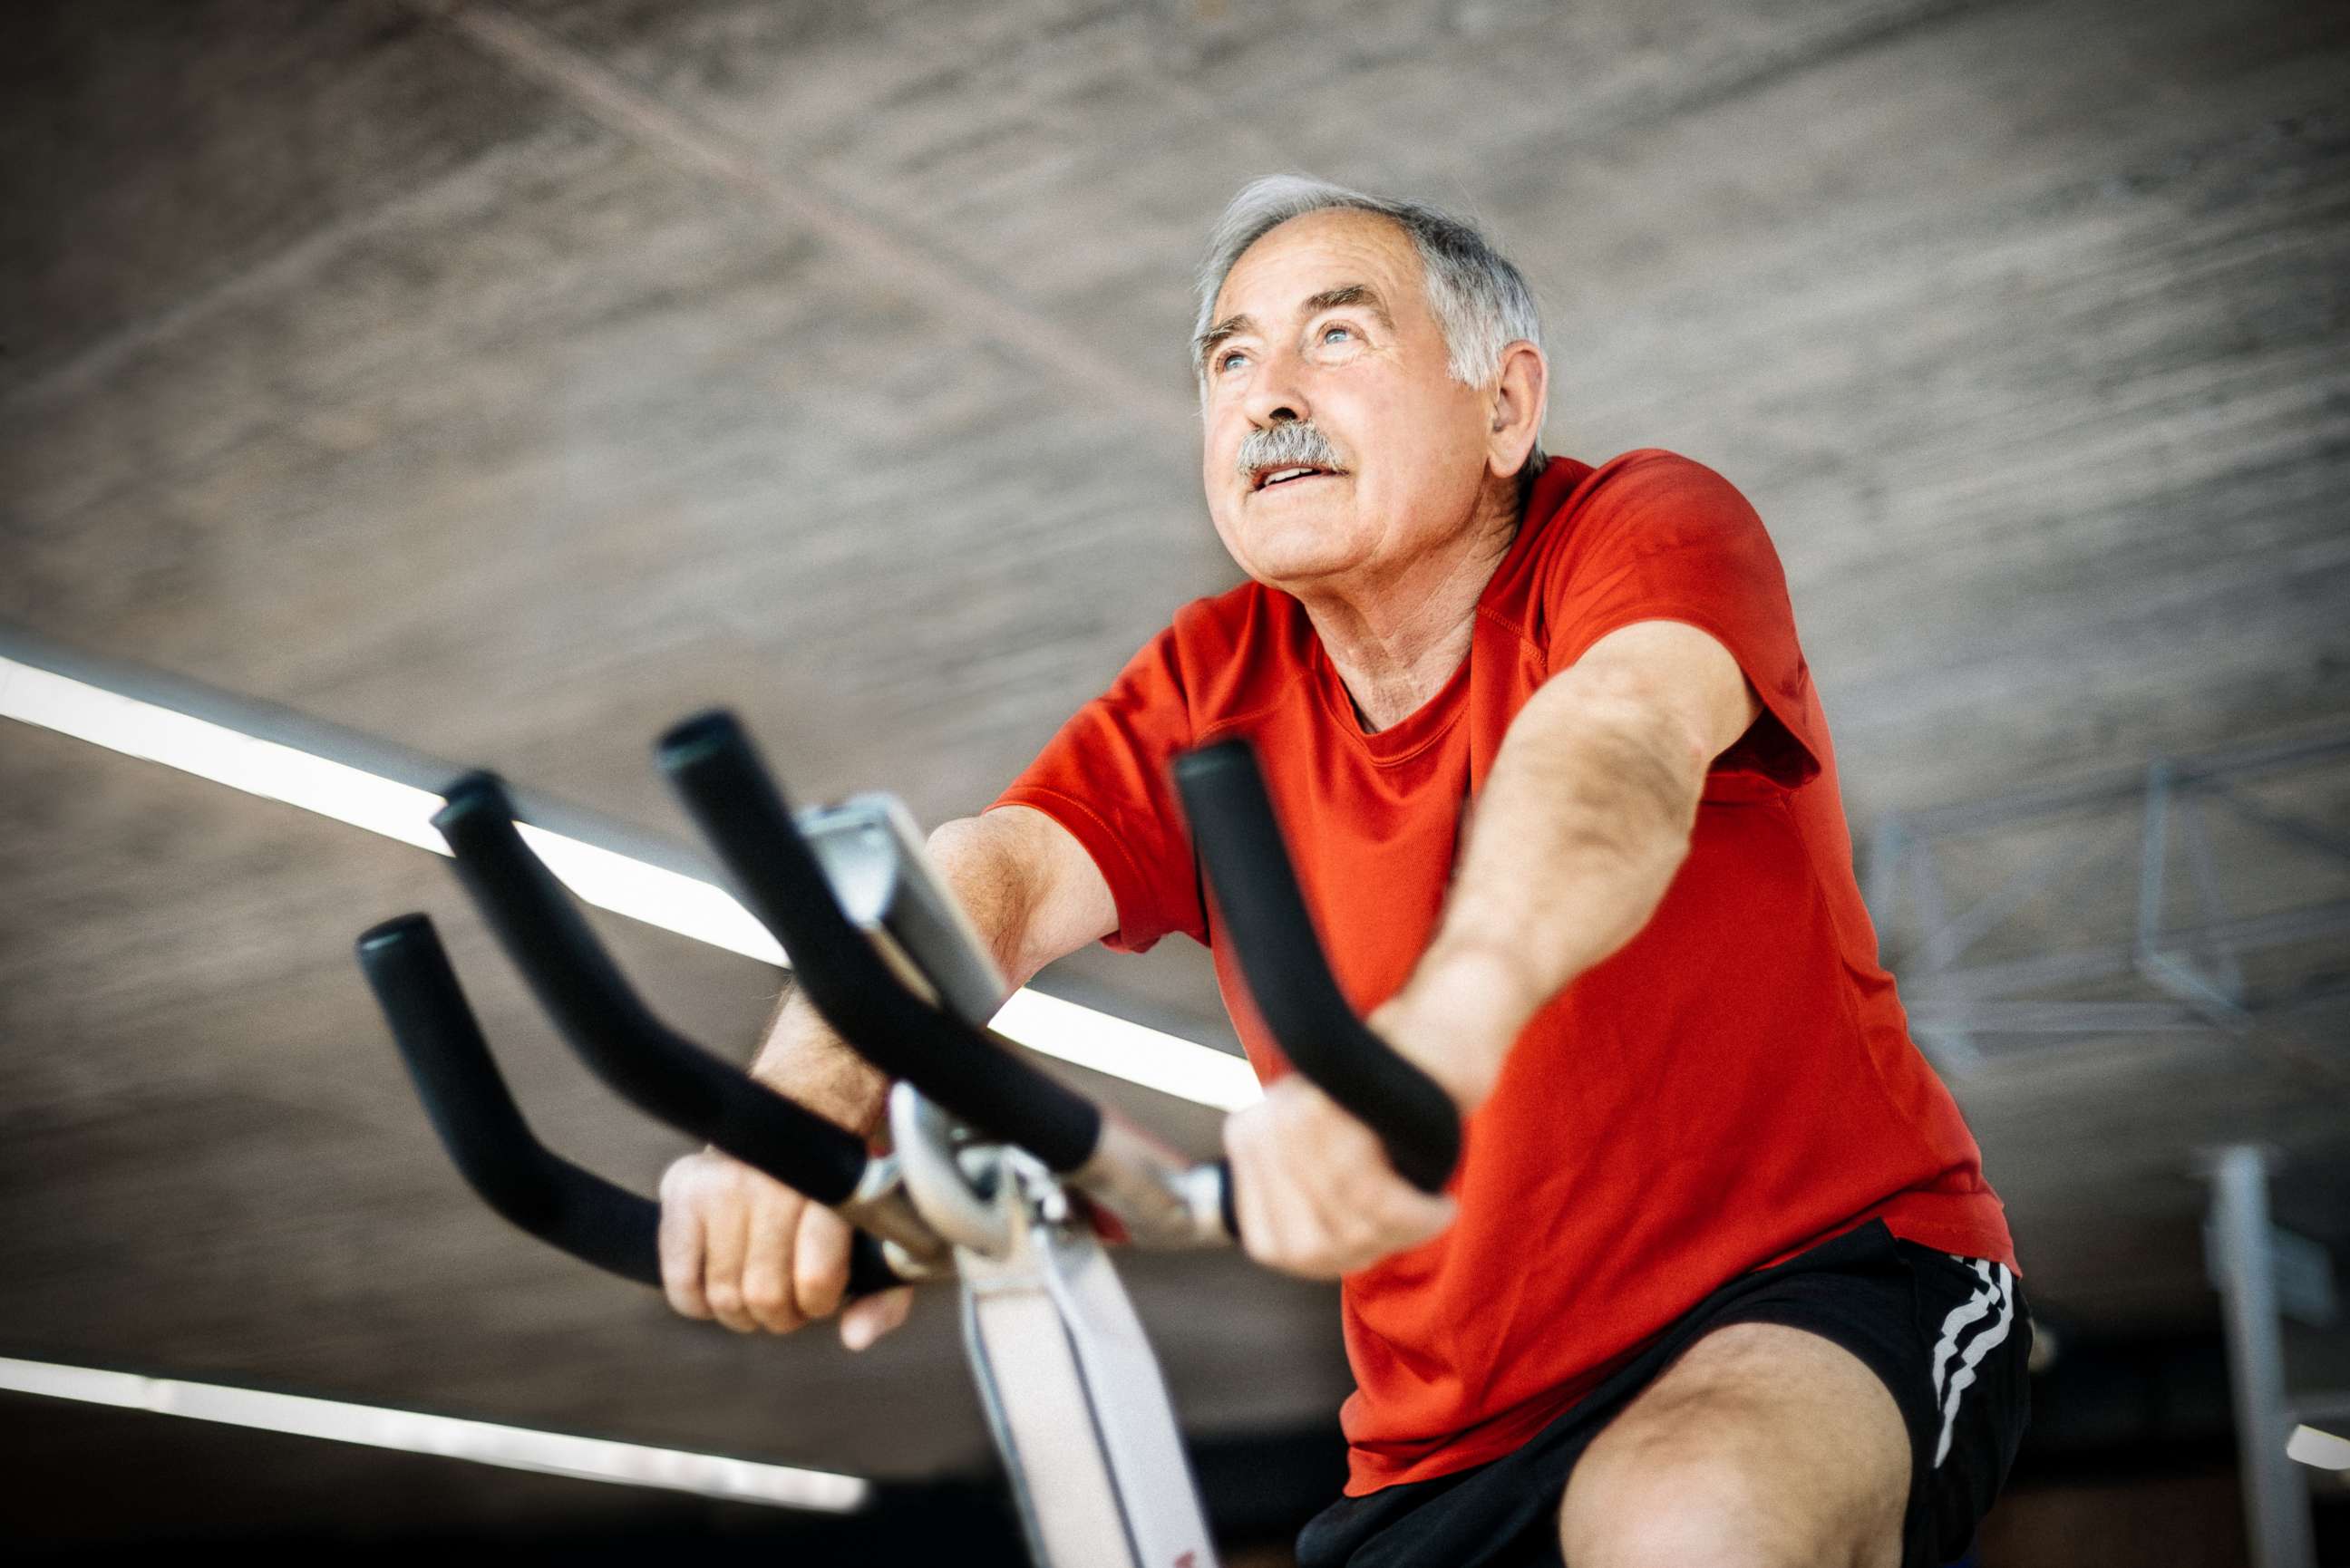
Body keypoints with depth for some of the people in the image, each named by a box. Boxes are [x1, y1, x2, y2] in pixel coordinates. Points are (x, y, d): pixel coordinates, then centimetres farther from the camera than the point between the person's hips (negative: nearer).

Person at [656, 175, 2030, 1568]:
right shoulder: (1213, 690, 4)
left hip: (1815, 1285, -4)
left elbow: (1613, 734, -32)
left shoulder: (1649, 528, -9)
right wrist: (804, 1104, -37)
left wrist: (1433, 1038, -54)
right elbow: (1000, 871, -14)